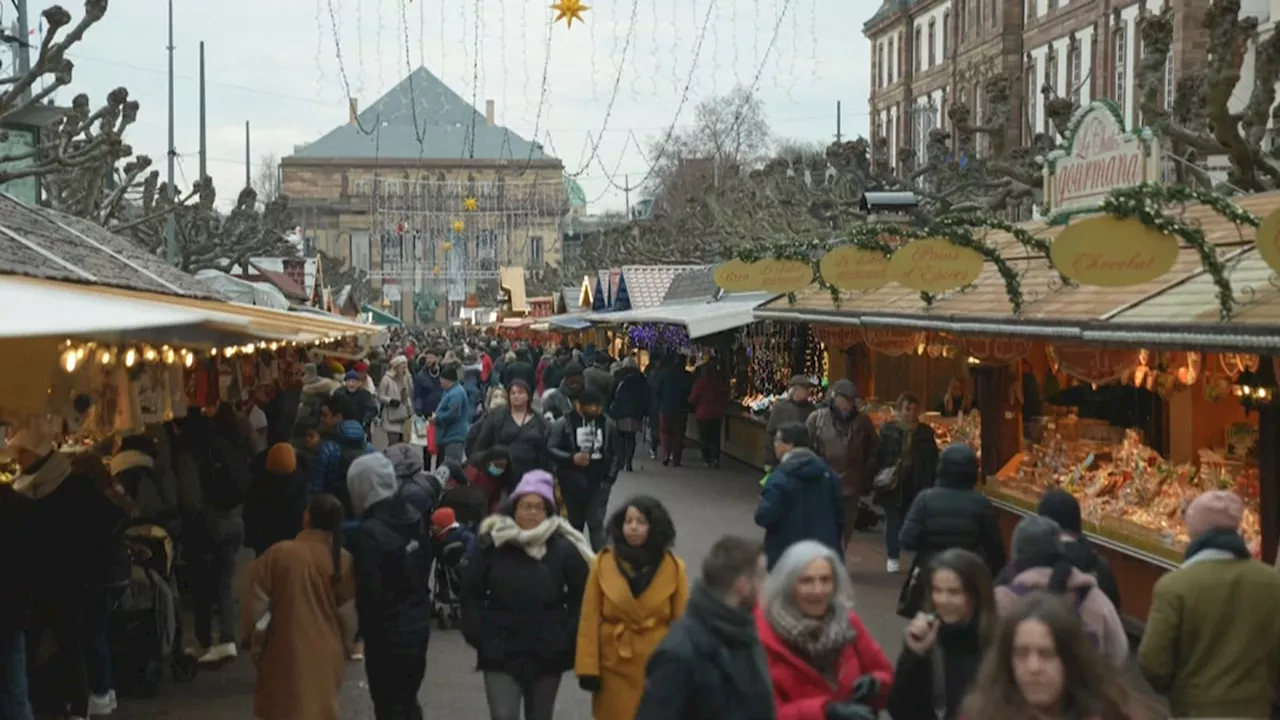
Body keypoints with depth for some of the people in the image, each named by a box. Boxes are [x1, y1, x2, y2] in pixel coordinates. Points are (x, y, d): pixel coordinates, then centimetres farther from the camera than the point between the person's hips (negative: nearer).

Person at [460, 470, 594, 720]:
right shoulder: (491, 543, -7)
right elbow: (471, 593, 0)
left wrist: (569, 637, -4)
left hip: (548, 653, 1)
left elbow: (582, 596, 0)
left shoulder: (564, 547, -7)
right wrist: (478, 635, -4)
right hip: (500, 652, -1)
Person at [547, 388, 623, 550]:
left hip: (599, 483, 0)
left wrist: (609, 478, 3)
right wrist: (571, 458, -21)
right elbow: (550, 449, -7)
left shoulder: (607, 424, 3)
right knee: (574, 524, 11)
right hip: (573, 483, 0)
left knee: (596, 523, -6)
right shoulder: (564, 423, -5)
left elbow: (616, 453, 10)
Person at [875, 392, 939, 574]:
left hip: (916, 485, 0)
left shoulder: (925, 432, 5)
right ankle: (892, 557, 17)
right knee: (893, 521, 6)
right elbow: (879, 457, 1)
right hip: (893, 484, 0)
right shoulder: (888, 430, 0)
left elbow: (932, 462, 4)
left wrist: (929, 485, -4)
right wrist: (879, 478, -10)